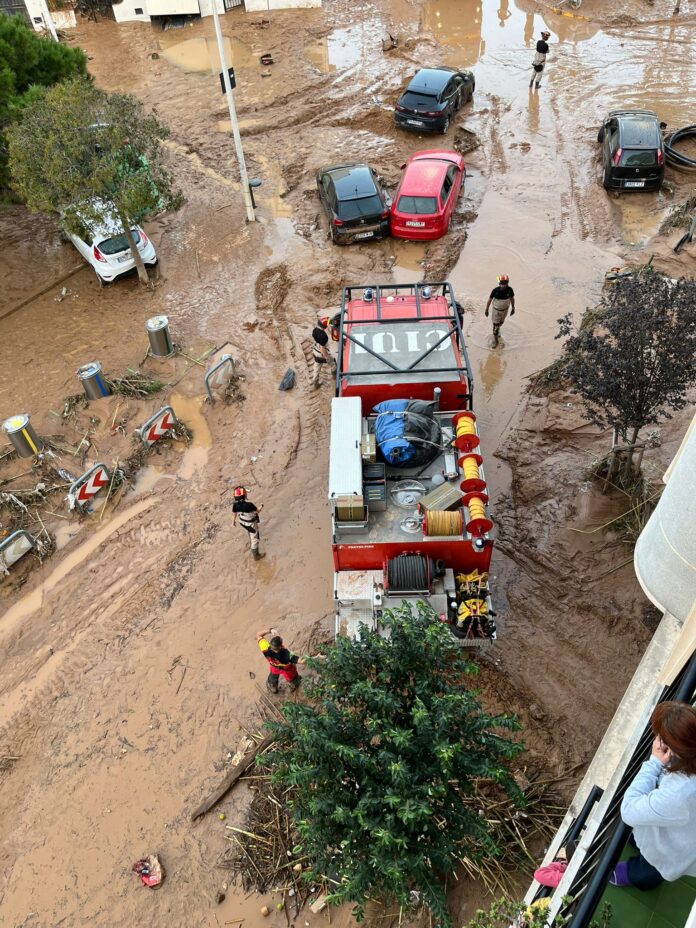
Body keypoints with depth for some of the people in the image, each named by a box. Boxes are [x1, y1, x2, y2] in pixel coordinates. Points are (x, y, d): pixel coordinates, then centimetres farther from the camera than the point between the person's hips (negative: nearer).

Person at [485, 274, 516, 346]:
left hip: (505, 309, 3)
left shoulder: (510, 290, -25)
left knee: (501, 322, 27)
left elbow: (512, 298, -6)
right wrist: (486, 310, -8)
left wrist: (513, 308, 4)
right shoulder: (495, 290, -31)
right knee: (495, 324, 5)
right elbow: (490, 300, -16)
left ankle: (497, 330, 58)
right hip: (496, 310, -3)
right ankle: (495, 339, 24)